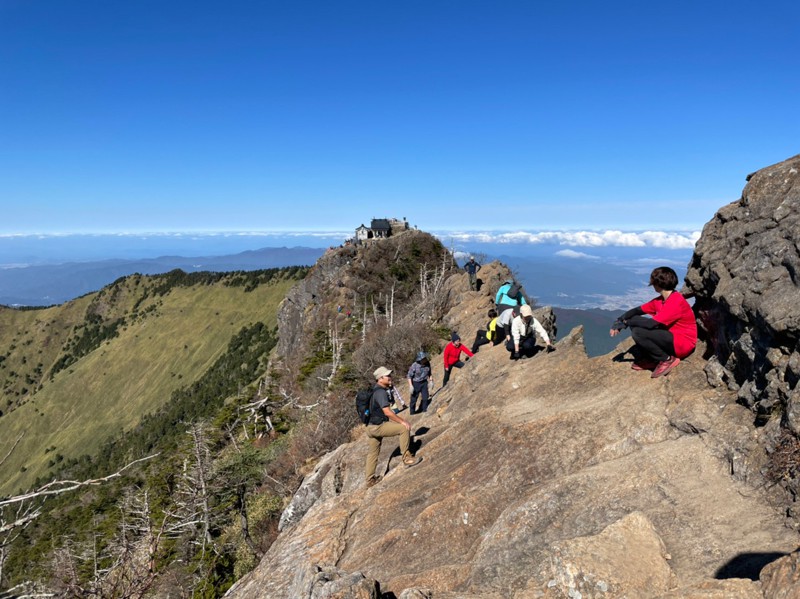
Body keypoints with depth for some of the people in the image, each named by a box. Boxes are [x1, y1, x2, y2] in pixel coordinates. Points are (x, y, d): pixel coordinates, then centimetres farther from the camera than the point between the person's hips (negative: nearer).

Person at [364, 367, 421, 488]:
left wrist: (399, 420, 22)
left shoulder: (376, 390, 14)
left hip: (371, 427, 10)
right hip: (378, 426, -10)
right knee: (404, 428, -15)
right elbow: (387, 412, -25)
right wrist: (402, 421, -18)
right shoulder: (381, 392, -18)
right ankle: (407, 458, -8)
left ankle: (370, 480, 29)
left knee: (373, 453, 19)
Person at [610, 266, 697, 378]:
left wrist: (625, 322, -21)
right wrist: (619, 320, -12)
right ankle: (648, 359, 4)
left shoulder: (676, 302, -24)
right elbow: (637, 311, 6)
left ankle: (667, 360, -8)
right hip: (671, 337, 9)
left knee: (637, 332, -25)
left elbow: (651, 323, -31)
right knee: (635, 321, 2)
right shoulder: (660, 300, 4)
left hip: (682, 344, -9)